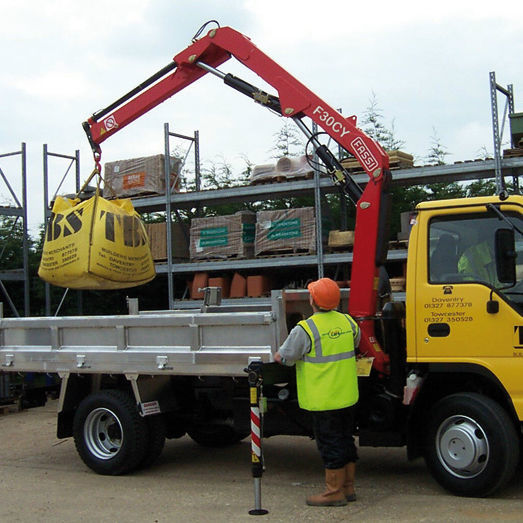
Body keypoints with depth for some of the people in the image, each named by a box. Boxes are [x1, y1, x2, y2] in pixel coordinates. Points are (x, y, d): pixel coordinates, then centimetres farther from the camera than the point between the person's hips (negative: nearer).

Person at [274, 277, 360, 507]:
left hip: (323, 400, -7)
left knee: (330, 445, 2)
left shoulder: (305, 329, -17)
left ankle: (334, 492, 11)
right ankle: (348, 487, 26)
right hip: (348, 396, 7)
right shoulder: (348, 322, 3)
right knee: (345, 440, 16)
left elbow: (282, 357, -9)